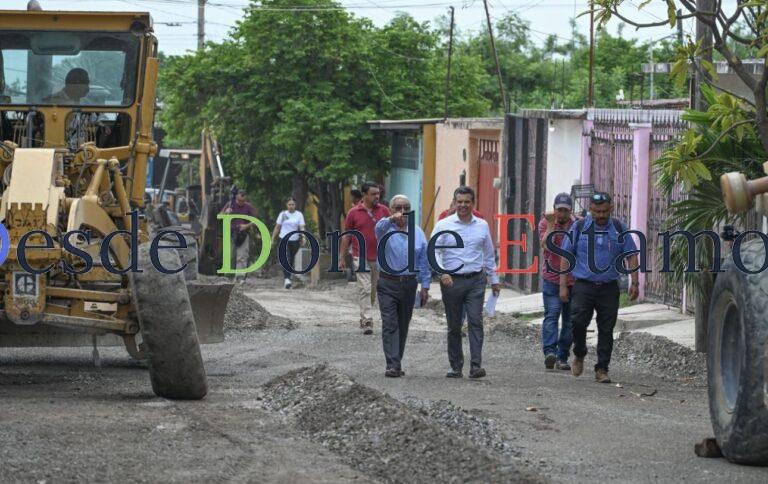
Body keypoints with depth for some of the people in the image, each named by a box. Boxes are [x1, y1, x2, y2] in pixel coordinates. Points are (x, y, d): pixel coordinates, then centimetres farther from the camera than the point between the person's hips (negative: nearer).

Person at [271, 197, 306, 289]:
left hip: (295, 240, 1)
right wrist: (273, 239, 9)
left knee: (291, 261, 10)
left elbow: (302, 227, -5)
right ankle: (287, 279, -28)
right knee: (286, 259, -18)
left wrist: (303, 237, -23)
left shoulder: (299, 215, 3)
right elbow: (277, 228, 10)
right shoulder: (283, 214, 4)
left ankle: (286, 279, 24)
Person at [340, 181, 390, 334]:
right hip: (361, 258, -3)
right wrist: (341, 257, 3)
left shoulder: (383, 210, 4)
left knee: (373, 291, 11)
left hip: (379, 258, 3)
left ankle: (364, 317, 26)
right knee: (365, 289, -9)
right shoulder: (354, 212, -1)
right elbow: (347, 236, 4)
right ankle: (367, 321, -12)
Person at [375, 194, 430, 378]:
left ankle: (396, 362, 20)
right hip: (388, 283, -4)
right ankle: (393, 365, -14)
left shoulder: (417, 232, 8)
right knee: (390, 325, -10)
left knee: (403, 326, 10)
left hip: (409, 284, 4)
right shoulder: (386, 229, -3)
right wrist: (392, 219, -51)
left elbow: (424, 261, 10)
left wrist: (425, 286, 5)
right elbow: (380, 228, -30)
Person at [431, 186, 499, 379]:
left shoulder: (482, 226, 10)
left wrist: (494, 280, 21)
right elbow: (434, 252, -4)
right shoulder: (443, 225, 1)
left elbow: (489, 254, 19)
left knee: (476, 321, -11)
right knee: (454, 326, 5)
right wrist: (442, 272, -19)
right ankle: (456, 367, 13)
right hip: (452, 281, -1)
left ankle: (476, 366, -16)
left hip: (476, 280, 1)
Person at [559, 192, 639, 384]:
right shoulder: (579, 228, 3)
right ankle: (579, 355, 11)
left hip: (609, 287, 1)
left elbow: (631, 255, 8)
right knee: (577, 321, -16)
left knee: (606, 329, 0)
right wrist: (563, 285, 0)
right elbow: (566, 256, 5)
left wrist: (634, 283, -1)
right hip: (584, 285, -1)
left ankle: (602, 369, 9)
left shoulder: (619, 229, 6)